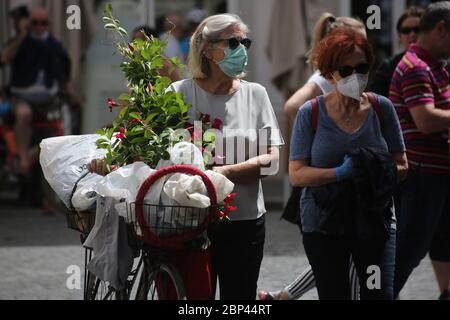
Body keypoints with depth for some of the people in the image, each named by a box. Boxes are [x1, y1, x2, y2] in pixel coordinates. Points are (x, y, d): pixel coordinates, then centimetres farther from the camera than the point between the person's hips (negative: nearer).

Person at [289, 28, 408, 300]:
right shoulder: (311, 113, -3)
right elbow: (296, 174, -7)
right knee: (334, 294, 2)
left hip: (375, 219, 1)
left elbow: (402, 165, 6)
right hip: (324, 223, -1)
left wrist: (383, 173, -17)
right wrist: (340, 173, -22)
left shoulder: (381, 108, 2)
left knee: (381, 294, -6)